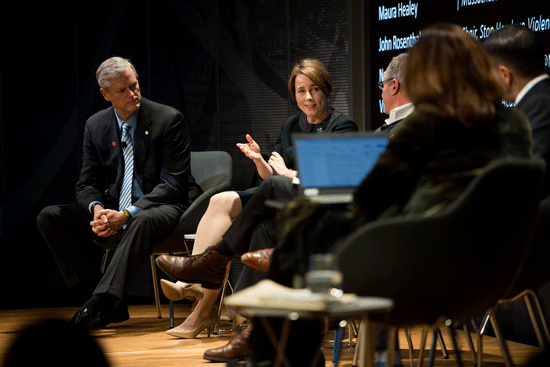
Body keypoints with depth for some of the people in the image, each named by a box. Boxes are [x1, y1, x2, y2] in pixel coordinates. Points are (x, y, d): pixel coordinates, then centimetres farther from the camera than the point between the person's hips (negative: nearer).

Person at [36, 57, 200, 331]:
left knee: (143, 221, -42)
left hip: (162, 208, -6)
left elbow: (173, 184, -13)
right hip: (113, 211, 6)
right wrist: (97, 209, -17)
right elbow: (87, 184, 9)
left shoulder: (169, 120, -8)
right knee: (49, 217, -13)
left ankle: (101, 302, -48)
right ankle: (109, 305, -17)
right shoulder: (96, 125, 7)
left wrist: (128, 214, -25)